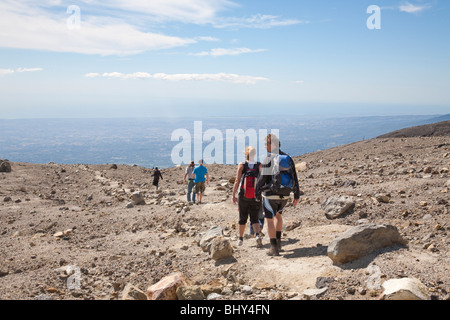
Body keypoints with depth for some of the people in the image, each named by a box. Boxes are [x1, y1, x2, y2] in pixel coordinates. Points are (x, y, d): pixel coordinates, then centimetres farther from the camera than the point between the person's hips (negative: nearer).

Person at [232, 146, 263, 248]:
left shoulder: (241, 165, -5)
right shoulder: (259, 165, -2)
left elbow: (237, 181, -9)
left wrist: (233, 195, -5)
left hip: (243, 197, 0)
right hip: (256, 197, 0)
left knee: (242, 218, 15)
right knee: (254, 219, 8)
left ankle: (240, 239, 26)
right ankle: (258, 235, -17)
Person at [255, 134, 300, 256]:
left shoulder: (268, 159, -13)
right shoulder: (288, 158, 4)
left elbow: (262, 179, -13)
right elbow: (294, 178, 5)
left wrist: (257, 193, 1)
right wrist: (297, 196, 11)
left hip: (270, 194, -6)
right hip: (285, 195, 6)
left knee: (270, 220, 6)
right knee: (278, 214, 28)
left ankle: (274, 248, 5)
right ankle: (278, 241, 26)